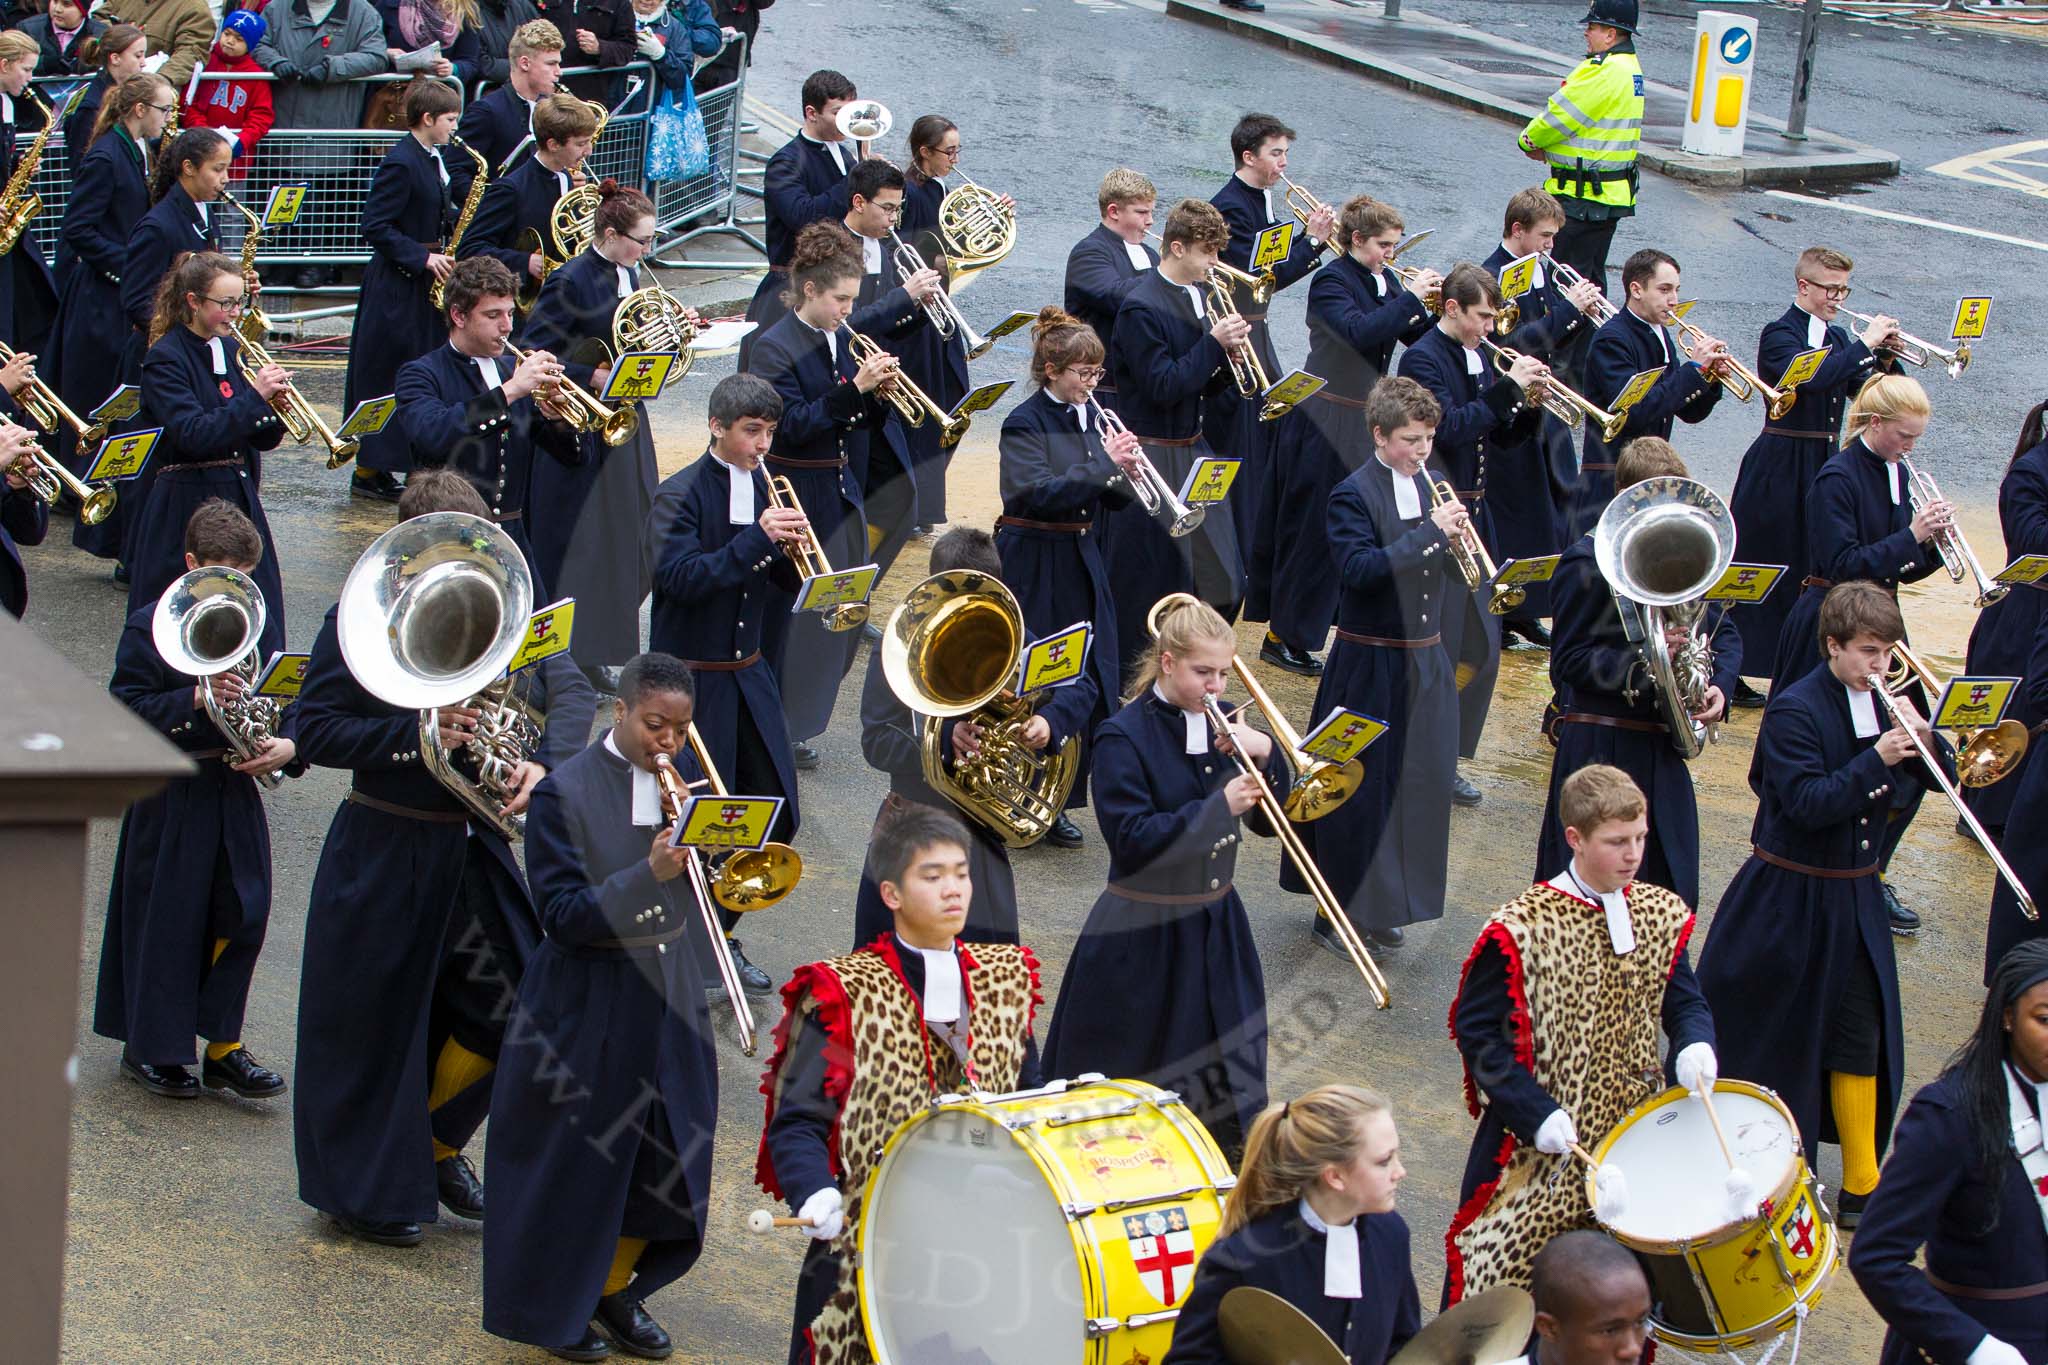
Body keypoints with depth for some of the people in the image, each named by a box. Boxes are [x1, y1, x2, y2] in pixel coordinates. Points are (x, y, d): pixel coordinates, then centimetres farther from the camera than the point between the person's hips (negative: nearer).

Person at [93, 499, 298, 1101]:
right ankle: (150, 1049, 16)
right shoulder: (149, 627, -6)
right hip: (171, 798, -5)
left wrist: (288, 746, -10)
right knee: (166, 923, 2)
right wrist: (195, 698, -24)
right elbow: (125, 712, -13)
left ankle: (222, 1047, 15)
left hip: (236, 791, 5)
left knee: (241, 917, 3)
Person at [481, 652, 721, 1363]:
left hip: (668, 992, 6)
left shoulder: (680, 775, 4)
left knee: (665, 1160, 11)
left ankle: (614, 1288, 32)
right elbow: (564, 916, -20)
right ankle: (554, 1304, 25)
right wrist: (649, 874, -31)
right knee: (576, 1162, 6)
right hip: (585, 1003, -5)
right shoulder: (565, 792, -14)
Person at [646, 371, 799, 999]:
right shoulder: (680, 495, -12)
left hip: (748, 675, 7)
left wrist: (791, 550, -12)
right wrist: (757, 537, -30)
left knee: (777, 816, 6)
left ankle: (720, 934, 23)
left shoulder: (763, 489, 7)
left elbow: (784, 580, 10)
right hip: (692, 681, -7)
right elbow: (679, 575, -25)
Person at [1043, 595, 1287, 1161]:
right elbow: (1131, 840, -23)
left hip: (1214, 923, 6)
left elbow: (1268, 819, 4)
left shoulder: (1221, 723, 3)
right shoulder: (1124, 736, -15)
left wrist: (1266, 755, -14)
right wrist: (1218, 807, -26)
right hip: (1143, 937, -6)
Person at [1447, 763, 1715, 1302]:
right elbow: (1476, 1030, -12)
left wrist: (1695, 1045, -13)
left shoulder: (1660, 914, 2)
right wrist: (1536, 1113, -20)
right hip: (1537, 1148, -5)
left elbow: (1684, 1001, 11)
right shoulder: (1523, 928, -15)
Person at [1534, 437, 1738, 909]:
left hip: (1660, 750, 7)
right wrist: (1642, 662, -26)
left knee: (1671, 896, 12)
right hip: (1598, 749, -7)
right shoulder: (1588, 564, -10)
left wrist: (1719, 684, -6)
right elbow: (1569, 659, -14)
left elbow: (1725, 634, 15)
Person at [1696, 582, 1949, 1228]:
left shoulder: (1880, 705, 4)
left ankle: (1862, 1187, 13)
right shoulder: (1794, 709, -16)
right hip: (1787, 901, -6)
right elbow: (1808, 804, -24)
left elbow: (1934, 781, 5)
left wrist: (1921, 740, -14)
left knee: (1861, 1036, 6)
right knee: (1753, 1031, 6)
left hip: (1851, 901, 6)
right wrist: (1877, 758, -29)